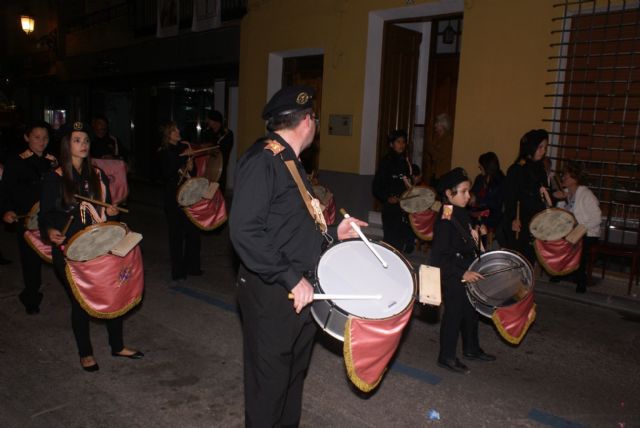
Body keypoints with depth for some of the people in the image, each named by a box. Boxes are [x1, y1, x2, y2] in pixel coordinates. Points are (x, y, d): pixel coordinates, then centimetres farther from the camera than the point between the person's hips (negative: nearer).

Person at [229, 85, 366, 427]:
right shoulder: (262, 161, -17)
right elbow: (245, 232, -26)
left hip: (300, 290, 9)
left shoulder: (291, 162, 13)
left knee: (294, 374, 22)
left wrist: (332, 234, 9)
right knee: (269, 383, 7)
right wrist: (291, 278, -26)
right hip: (271, 293, -9)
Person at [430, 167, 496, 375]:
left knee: (471, 312, 21)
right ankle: (447, 357, 20)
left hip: (468, 274, 9)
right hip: (453, 278, -9)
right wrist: (462, 273, -27)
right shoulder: (444, 221, -23)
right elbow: (439, 257, -26)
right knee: (454, 314, 3)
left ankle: (471, 349, 41)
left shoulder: (463, 214, 5)